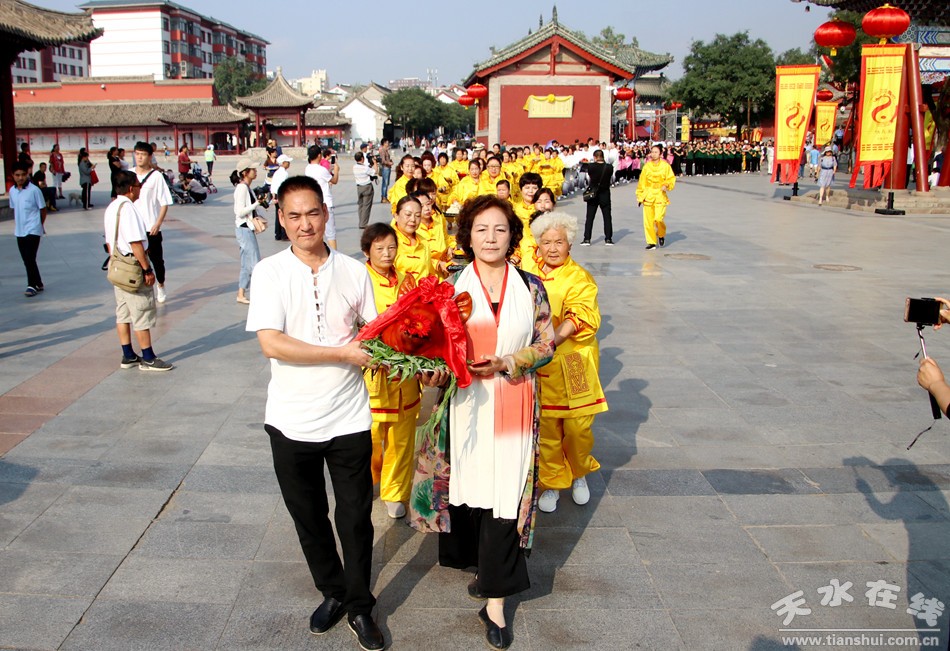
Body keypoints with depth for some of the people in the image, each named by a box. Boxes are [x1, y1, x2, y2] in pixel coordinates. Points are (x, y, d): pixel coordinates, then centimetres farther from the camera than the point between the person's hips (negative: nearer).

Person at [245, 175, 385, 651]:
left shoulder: (353, 271, -2)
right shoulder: (270, 273, -8)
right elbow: (271, 343, -18)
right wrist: (344, 352, -21)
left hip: (349, 416, 1)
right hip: (293, 419, 0)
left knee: (355, 517, 9)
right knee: (308, 515, 16)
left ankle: (360, 607, 29)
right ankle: (332, 593, 39)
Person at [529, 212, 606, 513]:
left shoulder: (580, 279, -6)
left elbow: (582, 317, -20)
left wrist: (554, 339, -35)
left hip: (572, 367, -3)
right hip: (538, 367, 3)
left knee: (578, 427, 5)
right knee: (546, 430, 6)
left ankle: (579, 474, 33)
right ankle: (552, 483, 25)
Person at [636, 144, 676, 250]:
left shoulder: (665, 165, 1)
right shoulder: (647, 166, 6)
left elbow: (671, 179, 5)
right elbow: (641, 182, 12)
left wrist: (666, 186, -15)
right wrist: (640, 196, 10)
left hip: (660, 196, -2)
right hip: (648, 196, 2)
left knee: (658, 218, -15)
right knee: (648, 221, -1)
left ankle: (661, 235, 16)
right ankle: (651, 242, 12)